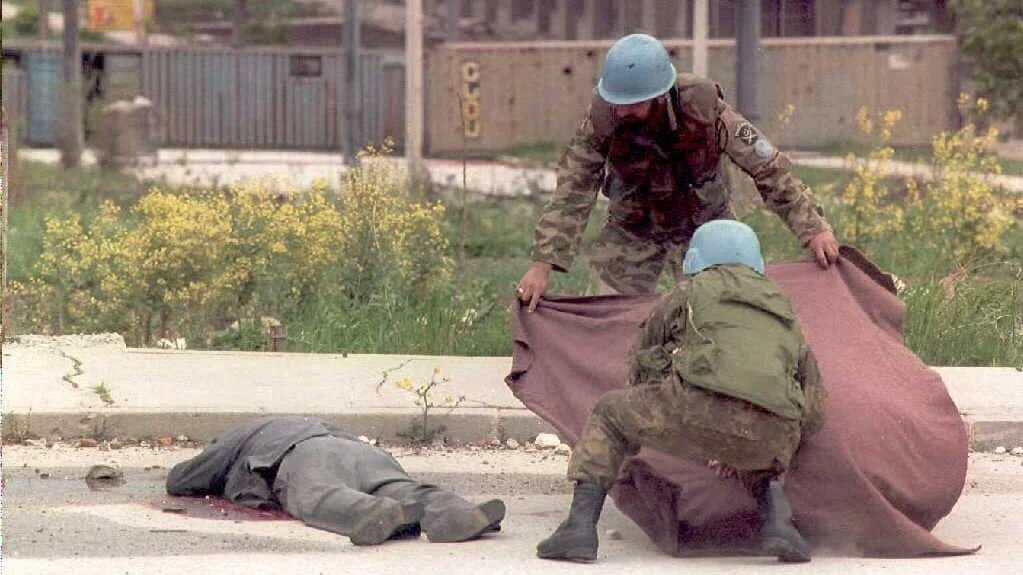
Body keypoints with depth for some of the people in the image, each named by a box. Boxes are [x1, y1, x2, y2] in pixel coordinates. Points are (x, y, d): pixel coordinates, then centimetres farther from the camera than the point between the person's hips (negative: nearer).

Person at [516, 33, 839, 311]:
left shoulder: (704, 110, -28)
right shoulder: (601, 119, -26)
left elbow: (770, 169, -22)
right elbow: (571, 194, -22)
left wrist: (812, 228, -25)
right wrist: (542, 264, -30)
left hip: (704, 228, -1)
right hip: (632, 234, 1)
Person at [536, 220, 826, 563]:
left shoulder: (690, 292, 28)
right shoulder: (784, 311, 36)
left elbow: (640, 366, 41)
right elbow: (811, 414, 39)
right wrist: (737, 449, 49)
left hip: (704, 406, -3)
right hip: (772, 433, 3)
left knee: (609, 415, 24)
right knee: (758, 463, 40)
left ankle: (580, 528, 9)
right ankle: (778, 524, 11)